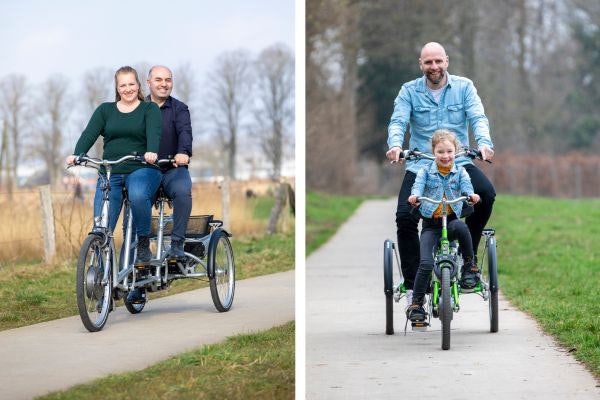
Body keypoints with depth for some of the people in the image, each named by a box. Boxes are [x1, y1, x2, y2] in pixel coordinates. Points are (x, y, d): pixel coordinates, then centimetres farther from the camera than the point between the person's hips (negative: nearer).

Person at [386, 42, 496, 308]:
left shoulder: (464, 87, 5)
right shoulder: (409, 91, 5)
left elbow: (478, 117, -7)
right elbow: (398, 121, -8)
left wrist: (484, 143, -29)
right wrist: (395, 145, -30)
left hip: (459, 163, 0)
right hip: (420, 166, 0)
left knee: (486, 194, -28)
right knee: (405, 218, -20)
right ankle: (411, 286, -8)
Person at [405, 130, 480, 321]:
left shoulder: (460, 172, 7)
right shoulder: (426, 172, 5)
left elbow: (466, 184, -11)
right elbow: (418, 184, -13)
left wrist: (471, 195, -36)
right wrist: (415, 196, -37)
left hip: (451, 220, 0)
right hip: (431, 224, 0)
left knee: (460, 227, -37)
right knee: (426, 263, -16)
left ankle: (469, 265, -15)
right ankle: (416, 304, -4)